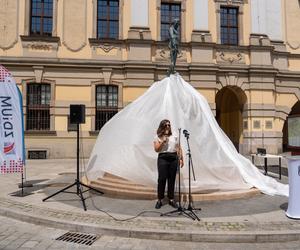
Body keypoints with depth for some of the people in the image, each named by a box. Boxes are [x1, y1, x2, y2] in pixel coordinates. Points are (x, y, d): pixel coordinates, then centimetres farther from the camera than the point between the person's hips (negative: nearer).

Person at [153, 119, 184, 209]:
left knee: (172, 179, 4)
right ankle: (159, 200, 4)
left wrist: (181, 159, 3)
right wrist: (163, 141, -11)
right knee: (162, 179, -5)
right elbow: (156, 149, -3)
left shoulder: (174, 137, 14)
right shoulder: (158, 137, 6)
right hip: (163, 158, -2)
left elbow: (179, 149, 12)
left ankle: (171, 199, 14)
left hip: (173, 158, 3)